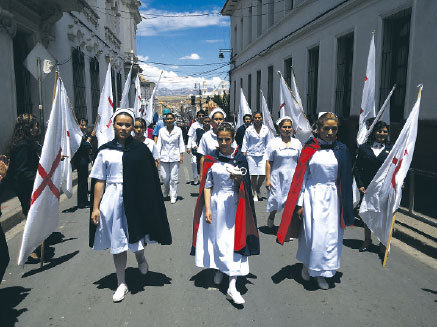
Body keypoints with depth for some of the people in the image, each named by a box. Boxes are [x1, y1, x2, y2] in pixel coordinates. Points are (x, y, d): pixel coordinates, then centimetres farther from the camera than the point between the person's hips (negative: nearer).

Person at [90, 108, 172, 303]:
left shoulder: (140, 149, 0)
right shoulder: (105, 151, 3)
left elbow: (150, 179, 2)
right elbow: (100, 181, 3)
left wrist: (148, 204, -2)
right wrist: (96, 208, 0)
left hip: (135, 199, 0)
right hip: (113, 200, 1)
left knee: (136, 235, 12)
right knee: (118, 243, 7)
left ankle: (140, 257, 48)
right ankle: (121, 284, 22)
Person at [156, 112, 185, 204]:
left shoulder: (178, 130, 1)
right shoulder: (162, 131, 4)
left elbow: (181, 143, 5)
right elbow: (159, 143, 6)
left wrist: (181, 155, 0)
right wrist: (157, 156, 1)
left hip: (175, 157, -1)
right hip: (164, 157, 1)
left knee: (173, 177, -1)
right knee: (164, 177, 4)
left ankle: (173, 196, 10)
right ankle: (166, 192, 33)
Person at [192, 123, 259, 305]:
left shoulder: (239, 158, -1)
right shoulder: (211, 158, 2)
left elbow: (243, 187, 0)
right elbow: (207, 185, 1)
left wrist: (237, 178, -22)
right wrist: (207, 208, -7)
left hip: (233, 204, -2)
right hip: (214, 202, 2)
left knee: (233, 241, -7)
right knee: (215, 238, 10)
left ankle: (232, 286, -7)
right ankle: (218, 270, 36)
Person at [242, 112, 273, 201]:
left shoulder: (266, 129, 5)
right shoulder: (249, 129, 1)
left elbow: (269, 142, 11)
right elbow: (245, 142, 5)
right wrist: (244, 154, 1)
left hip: (263, 154, 1)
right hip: (251, 155, -1)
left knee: (263, 174, -6)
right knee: (253, 175, 1)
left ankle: (258, 188, 23)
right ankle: (255, 194, 15)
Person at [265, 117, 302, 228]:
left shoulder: (297, 143, 7)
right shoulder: (273, 143, -2)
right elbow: (268, 162, -4)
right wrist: (267, 179, -8)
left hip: (293, 178, 2)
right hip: (277, 177, -2)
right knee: (276, 200, 4)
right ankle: (271, 217, 33)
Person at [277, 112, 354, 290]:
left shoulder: (341, 150, 3)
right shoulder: (309, 149, -1)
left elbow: (346, 180, 6)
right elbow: (302, 177, 0)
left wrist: (345, 206, 4)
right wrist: (300, 203, -4)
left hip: (332, 197, 2)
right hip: (313, 196, -1)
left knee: (330, 235, 3)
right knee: (313, 233, -1)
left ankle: (321, 273, 21)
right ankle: (307, 264, 27)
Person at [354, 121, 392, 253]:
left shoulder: (391, 149, 3)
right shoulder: (364, 148, 4)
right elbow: (357, 168, 4)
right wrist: (360, 185, -5)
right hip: (367, 188, 1)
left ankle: (383, 244, 20)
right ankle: (367, 241, 29)